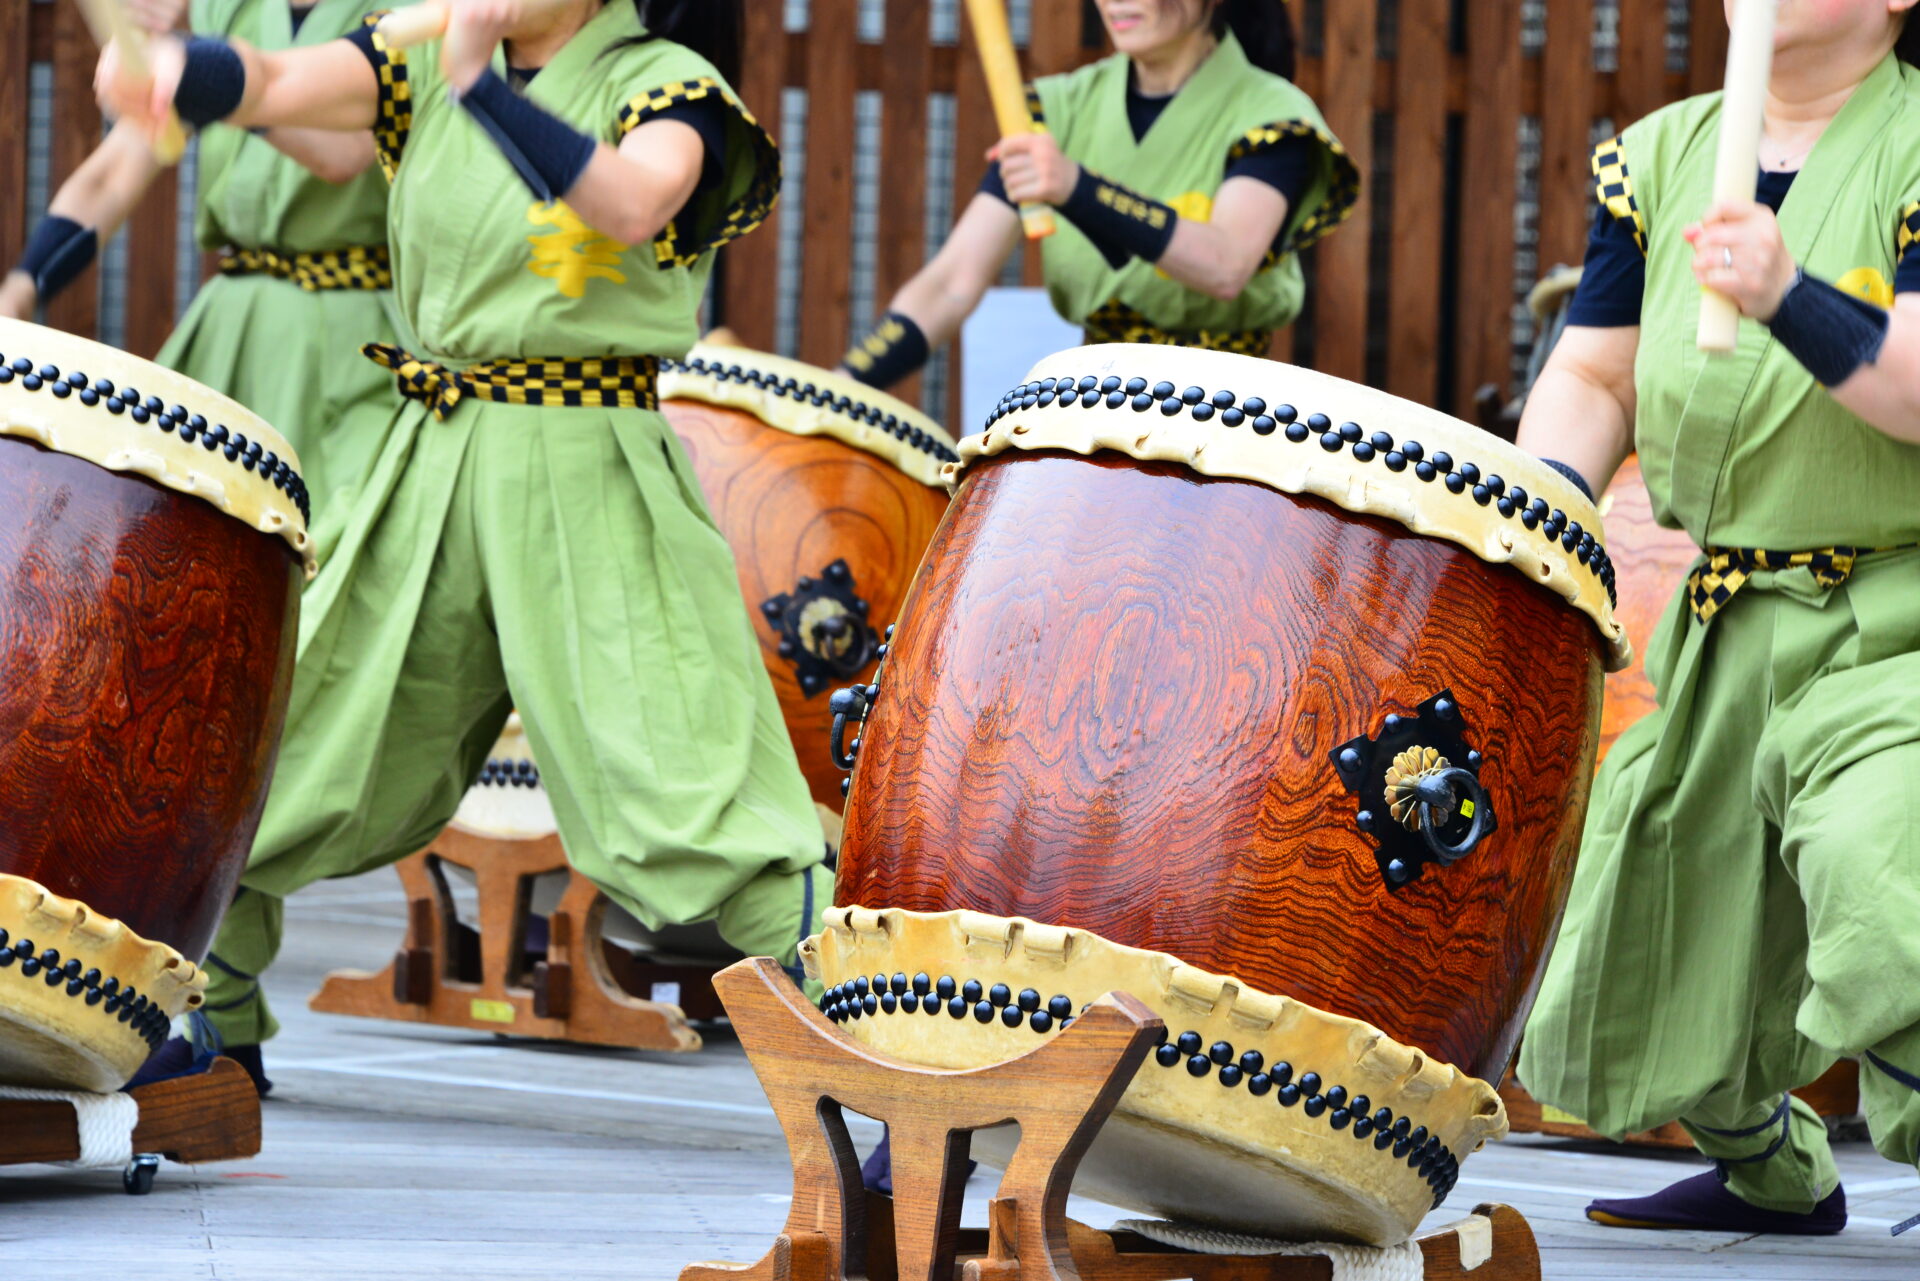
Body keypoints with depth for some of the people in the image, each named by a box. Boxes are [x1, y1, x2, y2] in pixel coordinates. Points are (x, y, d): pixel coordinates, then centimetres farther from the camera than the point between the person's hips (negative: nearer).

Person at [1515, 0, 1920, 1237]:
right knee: (1654, 964, 17)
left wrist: (1787, 296, -36)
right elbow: (1594, 373, 9)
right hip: (1724, 622, 7)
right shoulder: (1658, 157, 7)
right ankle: (1776, 1175, 43)